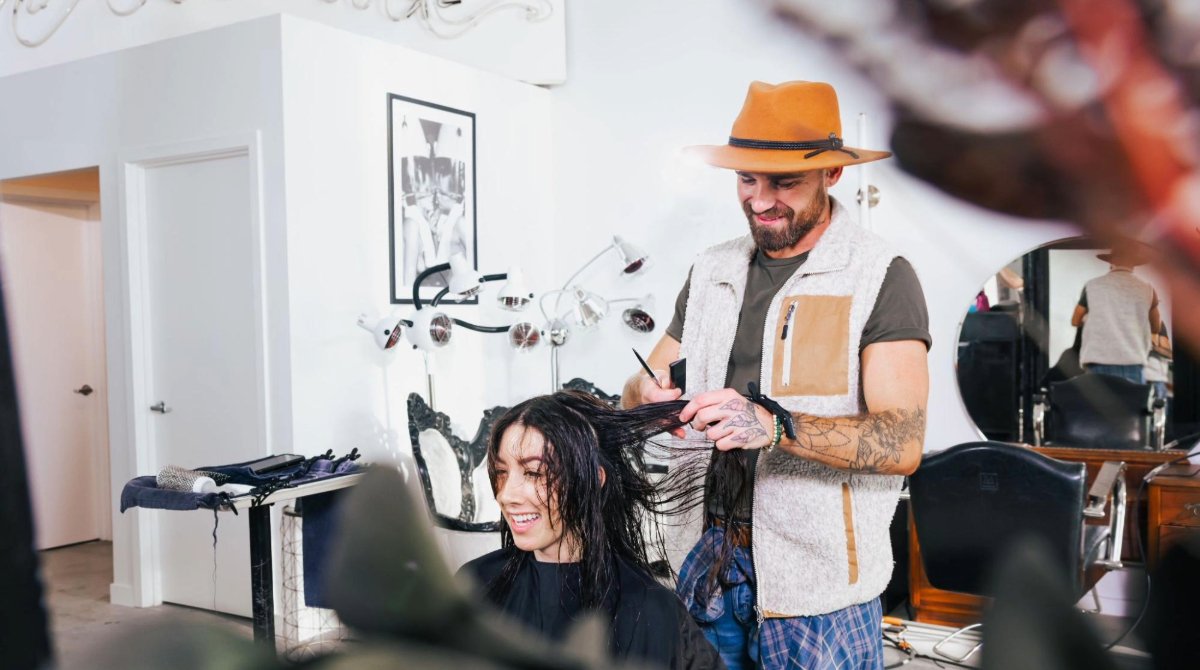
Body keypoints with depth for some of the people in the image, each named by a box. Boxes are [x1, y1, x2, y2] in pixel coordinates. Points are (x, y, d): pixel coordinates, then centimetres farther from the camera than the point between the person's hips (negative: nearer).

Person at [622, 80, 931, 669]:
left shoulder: (881, 278, -10)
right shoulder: (711, 271, 8)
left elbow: (902, 444, -19)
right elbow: (647, 380, 11)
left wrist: (773, 425, -32)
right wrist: (644, 394, -13)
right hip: (710, 564, 5)